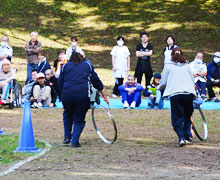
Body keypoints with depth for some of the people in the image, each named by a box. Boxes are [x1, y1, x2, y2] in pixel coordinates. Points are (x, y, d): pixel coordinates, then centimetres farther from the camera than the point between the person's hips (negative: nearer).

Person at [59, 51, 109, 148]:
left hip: (67, 95, 1)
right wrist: (104, 96, 21)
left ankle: (67, 137, 22)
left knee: (68, 115, 26)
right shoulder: (87, 65, 17)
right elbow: (96, 81, 17)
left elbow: (60, 84, 14)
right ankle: (75, 141, 2)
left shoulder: (65, 66, 18)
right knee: (79, 119, 10)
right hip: (83, 95, -1)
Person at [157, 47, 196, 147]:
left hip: (175, 94, -2)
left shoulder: (168, 66, 11)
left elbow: (163, 82, 13)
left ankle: (181, 138, -14)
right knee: (187, 116, 19)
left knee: (178, 118, 1)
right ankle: (188, 135, 10)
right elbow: (193, 80, 21)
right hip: (189, 93, 2)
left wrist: (158, 88, 33)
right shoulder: (187, 66, 18)